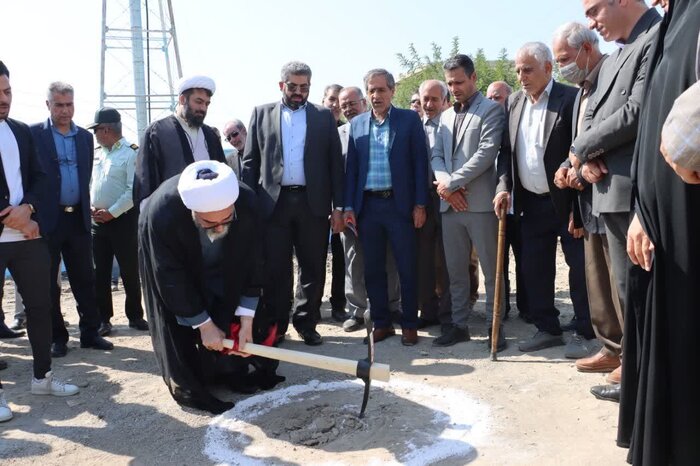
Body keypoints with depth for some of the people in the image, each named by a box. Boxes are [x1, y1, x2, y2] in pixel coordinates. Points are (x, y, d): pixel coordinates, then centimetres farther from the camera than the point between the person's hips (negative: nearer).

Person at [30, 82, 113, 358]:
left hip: (78, 218, 4)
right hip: (47, 219, -3)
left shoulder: (86, 137, 11)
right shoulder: (33, 134, -2)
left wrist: (84, 209, 8)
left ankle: (90, 332, 17)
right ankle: (56, 337, 16)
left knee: (85, 280, 8)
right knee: (48, 282, 6)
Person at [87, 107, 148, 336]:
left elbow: (134, 190, -15)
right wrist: (90, 207, -1)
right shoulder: (97, 154, 12)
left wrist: (112, 212, -15)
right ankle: (103, 318, 17)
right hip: (98, 221, 6)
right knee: (100, 272, 8)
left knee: (130, 271, 3)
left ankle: (135, 316, 16)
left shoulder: (131, 153, -8)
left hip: (123, 220, -6)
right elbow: (88, 183, 16)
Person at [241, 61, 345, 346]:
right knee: (275, 270, 4)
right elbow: (250, 162, 7)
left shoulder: (324, 117, 9)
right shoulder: (261, 114, 10)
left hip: (313, 203, 0)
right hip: (273, 202, 0)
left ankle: (306, 323, 21)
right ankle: (276, 326, 17)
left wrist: (338, 206, -1)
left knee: (313, 268, 6)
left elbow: (335, 163, 6)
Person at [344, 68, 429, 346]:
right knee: (373, 269, 9)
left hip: (400, 205, -3)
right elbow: (351, 167, 10)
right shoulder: (357, 124, 11)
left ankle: (409, 324, 16)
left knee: (407, 268, 3)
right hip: (367, 206, 3)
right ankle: (381, 323, 21)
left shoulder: (409, 119, 2)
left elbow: (420, 162, -1)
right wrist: (349, 207, 3)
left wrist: (420, 204, -7)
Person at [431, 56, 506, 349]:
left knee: (491, 269, 1)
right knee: (455, 269, 10)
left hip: (480, 202, -6)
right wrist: (446, 184, -8)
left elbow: (487, 152, -12)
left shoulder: (491, 110, 0)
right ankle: (459, 324, 20)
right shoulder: (446, 116, 19)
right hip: (450, 203, 6)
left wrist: (451, 183, -13)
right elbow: (437, 156, 13)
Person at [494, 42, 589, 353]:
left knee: (580, 267, 4)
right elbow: (506, 150, 12)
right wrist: (504, 186, -4)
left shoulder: (570, 99, -10)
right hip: (531, 203, 6)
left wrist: (579, 208, -16)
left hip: (567, 201, -6)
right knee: (534, 269, 9)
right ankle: (547, 329, 21)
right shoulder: (514, 103, 8)